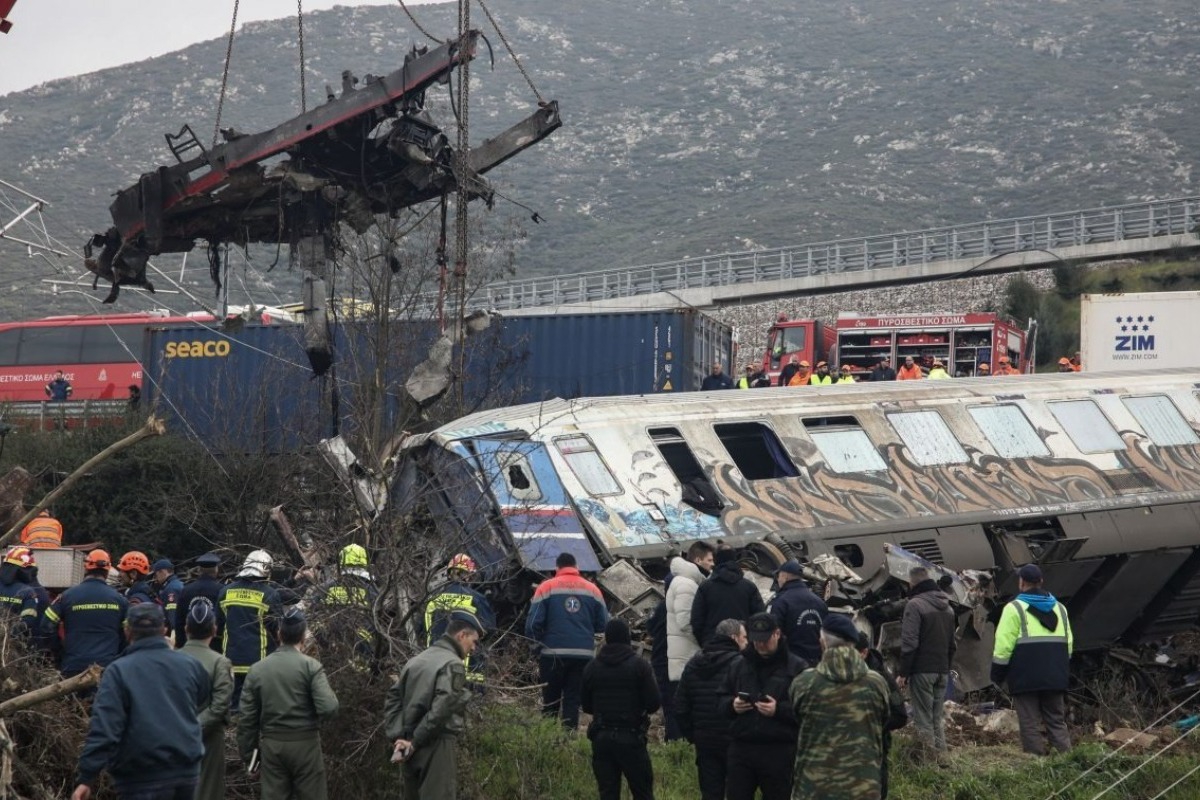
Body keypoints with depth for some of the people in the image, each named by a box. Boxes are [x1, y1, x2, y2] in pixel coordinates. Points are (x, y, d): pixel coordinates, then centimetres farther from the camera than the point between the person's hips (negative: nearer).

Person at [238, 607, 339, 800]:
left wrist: (248, 753, 11)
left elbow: (246, 717, 3)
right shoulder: (311, 666, -7)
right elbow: (328, 707, -18)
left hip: (272, 745, 3)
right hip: (305, 744, -3)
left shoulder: (257, 669, 3)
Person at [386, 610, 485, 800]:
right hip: (436, 746, -8)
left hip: (409, 748, 8)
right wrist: (415, 742, -13)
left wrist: (396, 738, 2)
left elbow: (393, 699, 10)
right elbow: (441, 709, -20)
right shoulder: (452, 664, -10)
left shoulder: (416, 660, 16)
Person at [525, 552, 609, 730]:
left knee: (550, 703, 10)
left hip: (553, 654, -1)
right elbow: (603, 625, 6)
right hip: (583, 654, 1)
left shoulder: (546, 587, -1)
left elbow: (533, 623, -6)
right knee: (573, 701, 6)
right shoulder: (592, 589, 6)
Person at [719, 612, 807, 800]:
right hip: (741, 749, 4)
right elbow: (721, 700, 17)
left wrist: (779, 710, -22)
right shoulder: (738, 666, 11)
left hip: (779, 754, -4)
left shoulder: (797, 668, -3)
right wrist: (732, 705, -5)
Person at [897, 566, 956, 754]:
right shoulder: (947, 607, 16)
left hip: (922, 671, -7)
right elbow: (952, 644, 20)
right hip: (942, 671, 7)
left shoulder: (915, 604, -9)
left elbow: (909, 642, -14)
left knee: (923, 720, -6)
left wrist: (903, 673, -11)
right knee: (938, 719, 12)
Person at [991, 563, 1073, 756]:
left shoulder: (1014, 609, -5)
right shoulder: (1059, 608, 14)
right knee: (1057, 722, 10)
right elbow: (1068, 644, 18)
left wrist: (997, 676, -1)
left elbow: (1003, 646, -9)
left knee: (1030, 726, -2)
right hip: (1055, 679, 5)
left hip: (1026, 678, -5)